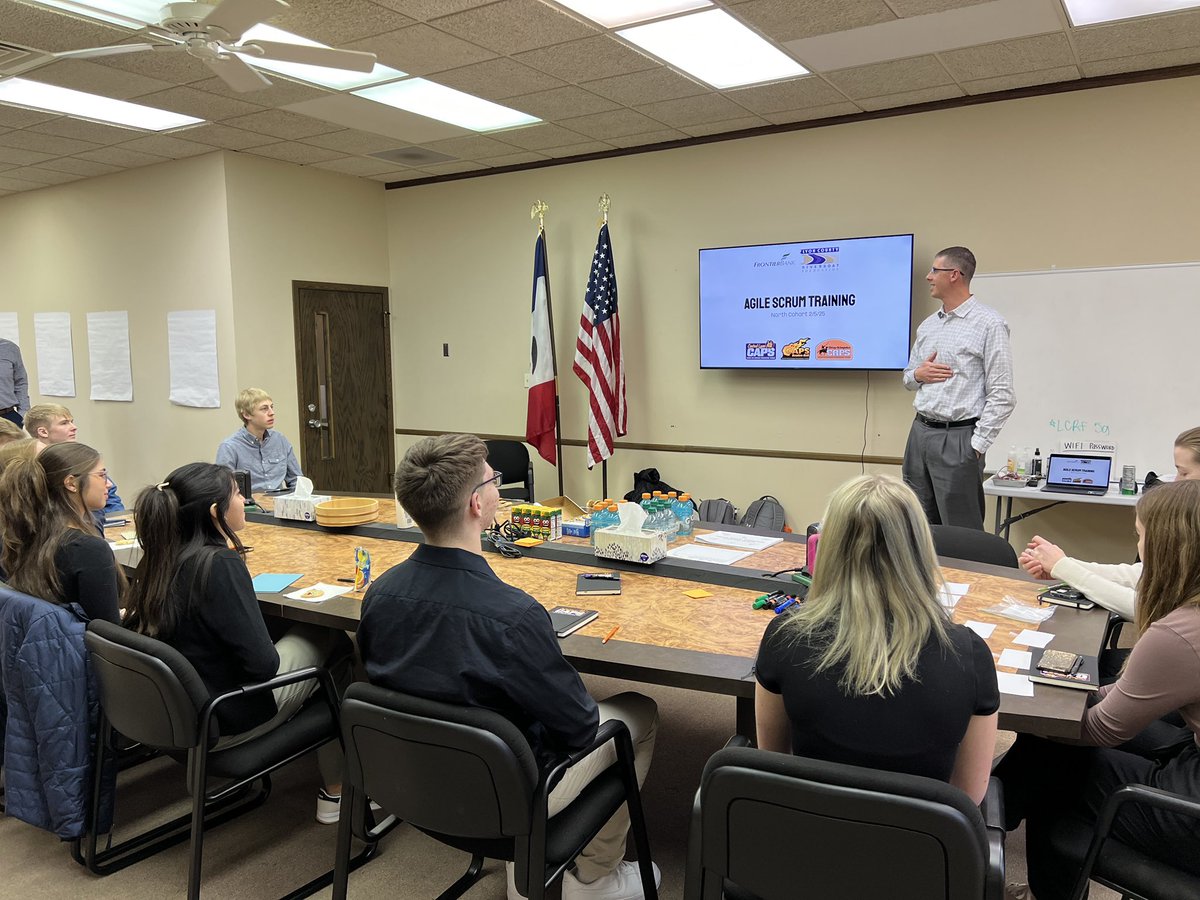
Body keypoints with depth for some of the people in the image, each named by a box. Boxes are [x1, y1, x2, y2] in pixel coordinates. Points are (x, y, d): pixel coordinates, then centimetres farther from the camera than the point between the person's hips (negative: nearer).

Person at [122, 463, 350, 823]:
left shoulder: (160, 557, -4)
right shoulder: (220, 565, -27)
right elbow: (263, 663, -26)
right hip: (224, 724, -8)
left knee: (305, 630, 22)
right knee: (331, 639, 12)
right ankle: (335, 791, 20)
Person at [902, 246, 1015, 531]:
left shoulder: (989, 324, -9)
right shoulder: (927, 325, 13)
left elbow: (1001, 394, -12)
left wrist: (977, 444, -14)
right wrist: (918, 374, -1)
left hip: (958, 437, -7)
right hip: (920, 432, 7)